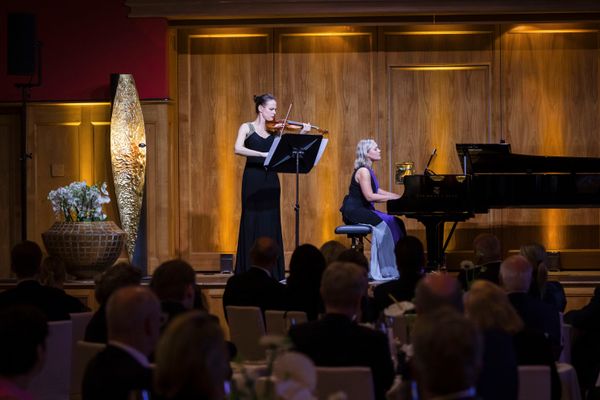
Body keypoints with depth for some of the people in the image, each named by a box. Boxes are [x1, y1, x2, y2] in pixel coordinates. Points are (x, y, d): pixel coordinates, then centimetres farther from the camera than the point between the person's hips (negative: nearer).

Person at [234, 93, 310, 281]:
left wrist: (302, 135, -8)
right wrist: (263, 154, -26)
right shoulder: (247, 127, 1)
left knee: (271, 224, 4)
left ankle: (272, 272, 6)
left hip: (271, 181, 4)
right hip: (253, 180, -4)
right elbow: (238, 149, -17)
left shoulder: (274, 131, 11)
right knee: (252, 224, -3)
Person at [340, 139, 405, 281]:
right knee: (384, 225, -24)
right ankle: (386, 270, -20)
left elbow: (377, 191, 19)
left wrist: (399, 197, 10)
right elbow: (369, 196, -22)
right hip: (354, 211, -10)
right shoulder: (363, 171, -15)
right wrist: (394, 197, -18)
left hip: (362, 209, 10)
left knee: (395, 222, -2)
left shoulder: (367, 170, 16)